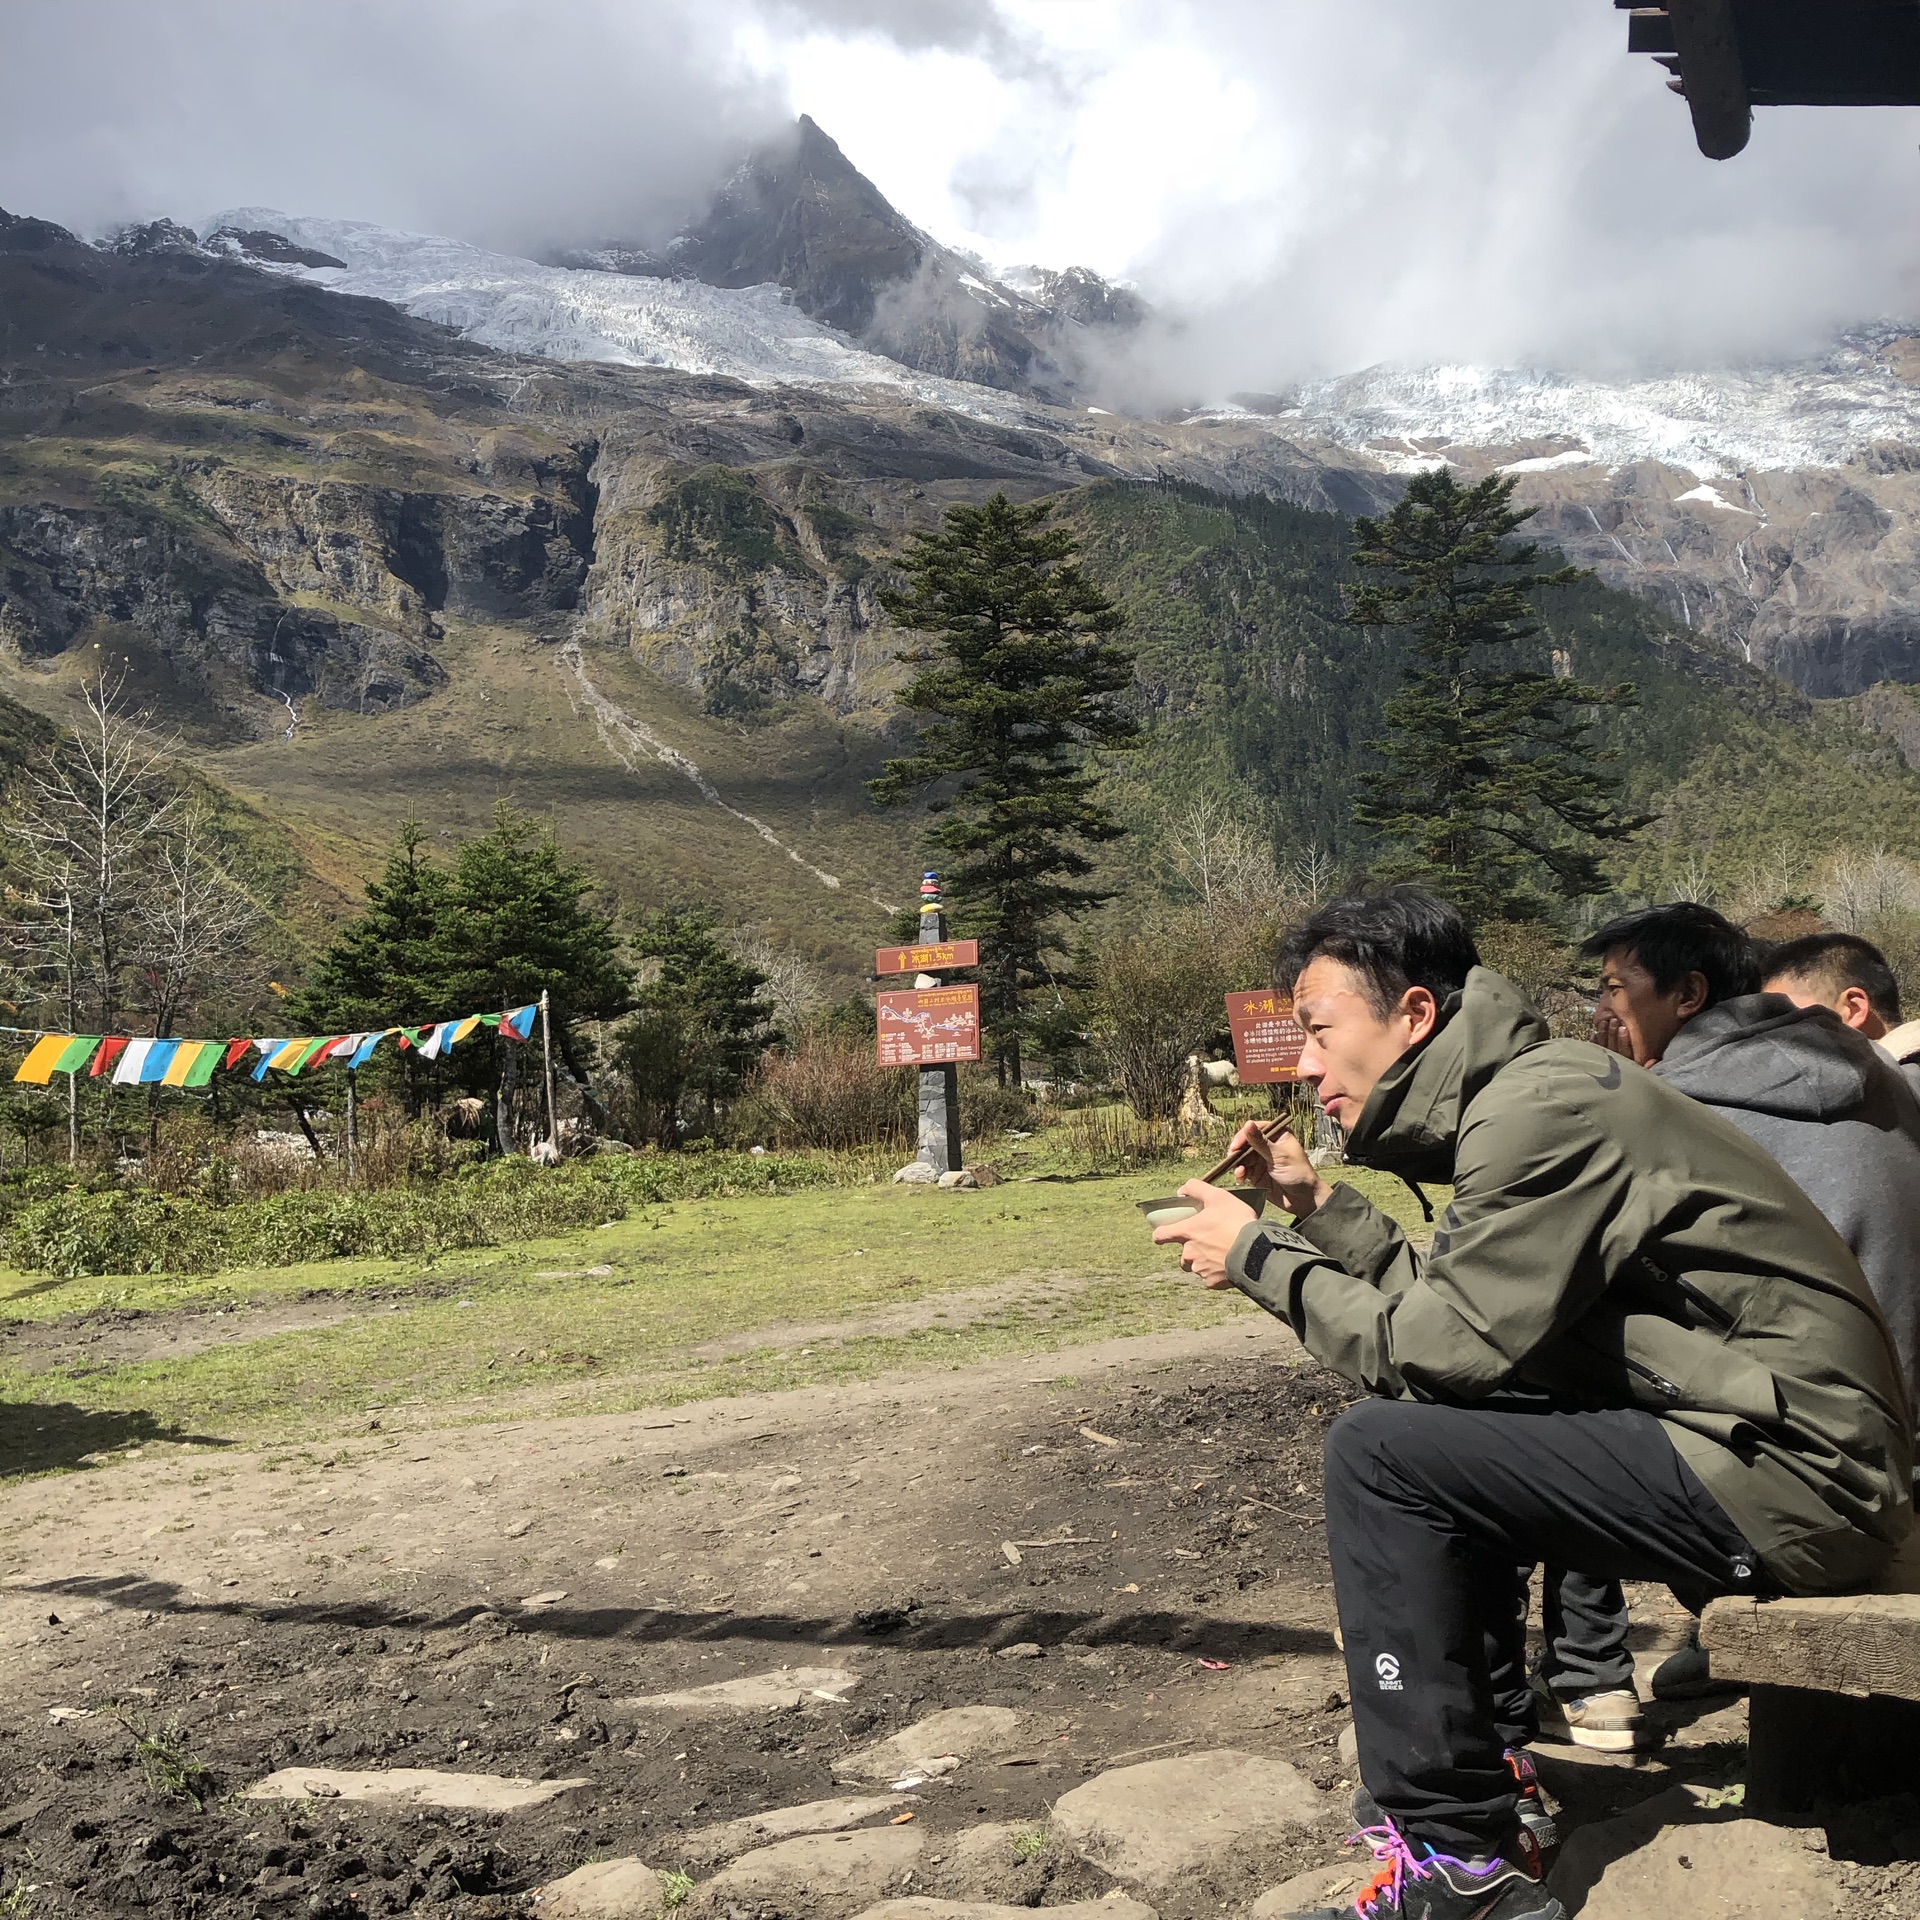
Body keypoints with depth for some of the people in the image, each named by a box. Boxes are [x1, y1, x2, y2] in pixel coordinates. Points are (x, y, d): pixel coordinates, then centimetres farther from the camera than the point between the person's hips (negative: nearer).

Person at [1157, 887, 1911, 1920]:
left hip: (1789, 1477, -10)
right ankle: (1483, 1748, 22)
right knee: (1428, 1419, 18)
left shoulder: (1541, 1107, -18)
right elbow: (1460, 1318, 11)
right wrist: (1318, 1206, 9)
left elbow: (1446, 1347, -20)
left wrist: (1259, 1257, -9)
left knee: (1380, 1448, -15)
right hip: (1788, 1456, 10)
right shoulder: (1518, 1093, 12)